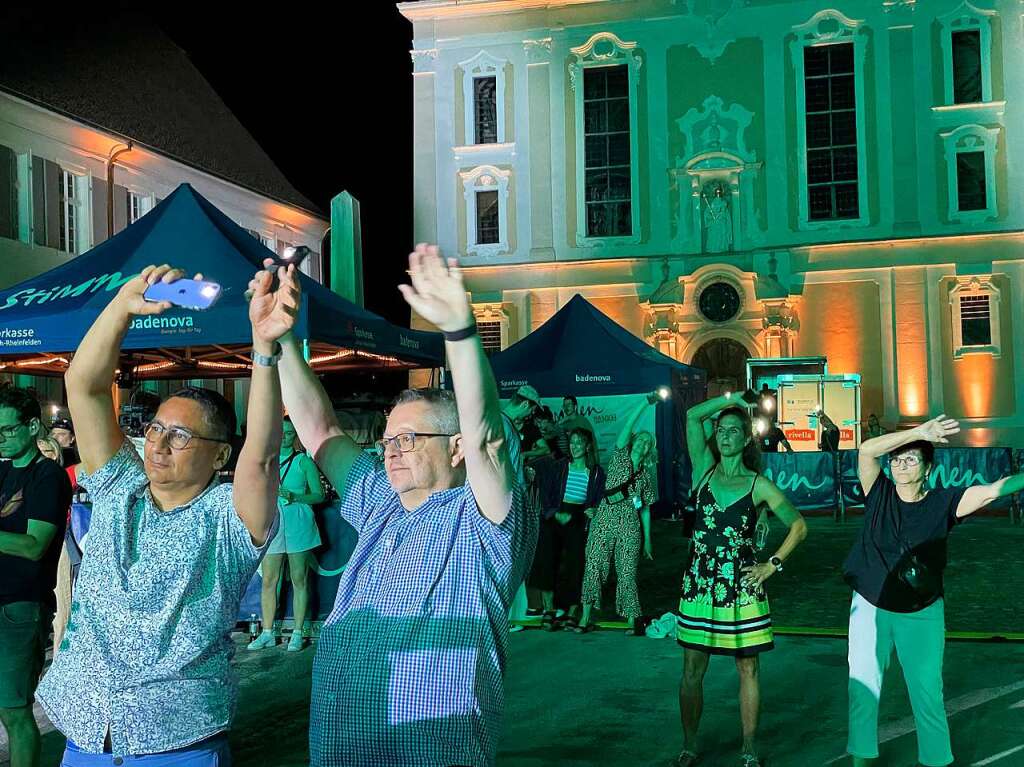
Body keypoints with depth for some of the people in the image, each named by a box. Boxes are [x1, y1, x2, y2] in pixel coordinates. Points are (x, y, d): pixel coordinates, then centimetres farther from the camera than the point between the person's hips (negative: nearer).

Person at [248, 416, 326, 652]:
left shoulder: (303, 461, 3)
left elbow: (319, 495, 0)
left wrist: (293, 497, -14)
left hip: (297, 523, -3)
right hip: (271, 521, 4)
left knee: (299, 580, 1)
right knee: (268, 581, 2)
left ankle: (297, 633, 7)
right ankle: (267, 633, 10)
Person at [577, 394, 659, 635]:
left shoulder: (645, 475, 14)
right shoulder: (619, 457, 7)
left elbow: (645, 508, 15)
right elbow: (626, 426, -5)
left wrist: (647, 538, 10)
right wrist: (646, 403, -9)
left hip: (629, 526, 2)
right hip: (604, 520, -1)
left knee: (627, 572, 0)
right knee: (593, 566, -3)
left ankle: (633, 620, 7)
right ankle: (586, 618, 3)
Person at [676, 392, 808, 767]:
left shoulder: (758, 485, 0)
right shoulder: (705, 471, 4)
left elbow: (799, 526, 3)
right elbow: (693, 416, -3)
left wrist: (772, 565, -3)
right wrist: (733, 398, 2)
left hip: (742, 588, -1)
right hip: (700, 584, 2)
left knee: (747, 669, 9)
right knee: (692, 670, 6)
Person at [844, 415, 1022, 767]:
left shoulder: (943, 502, -8)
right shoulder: (879, 492, -7)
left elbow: (994, 489, -17)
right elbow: (866, 450, -21)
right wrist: (920, 432, -27)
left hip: (922, 614, -1)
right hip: (871, 607, 1)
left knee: (928, 692, 6)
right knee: (862, 687, 8)